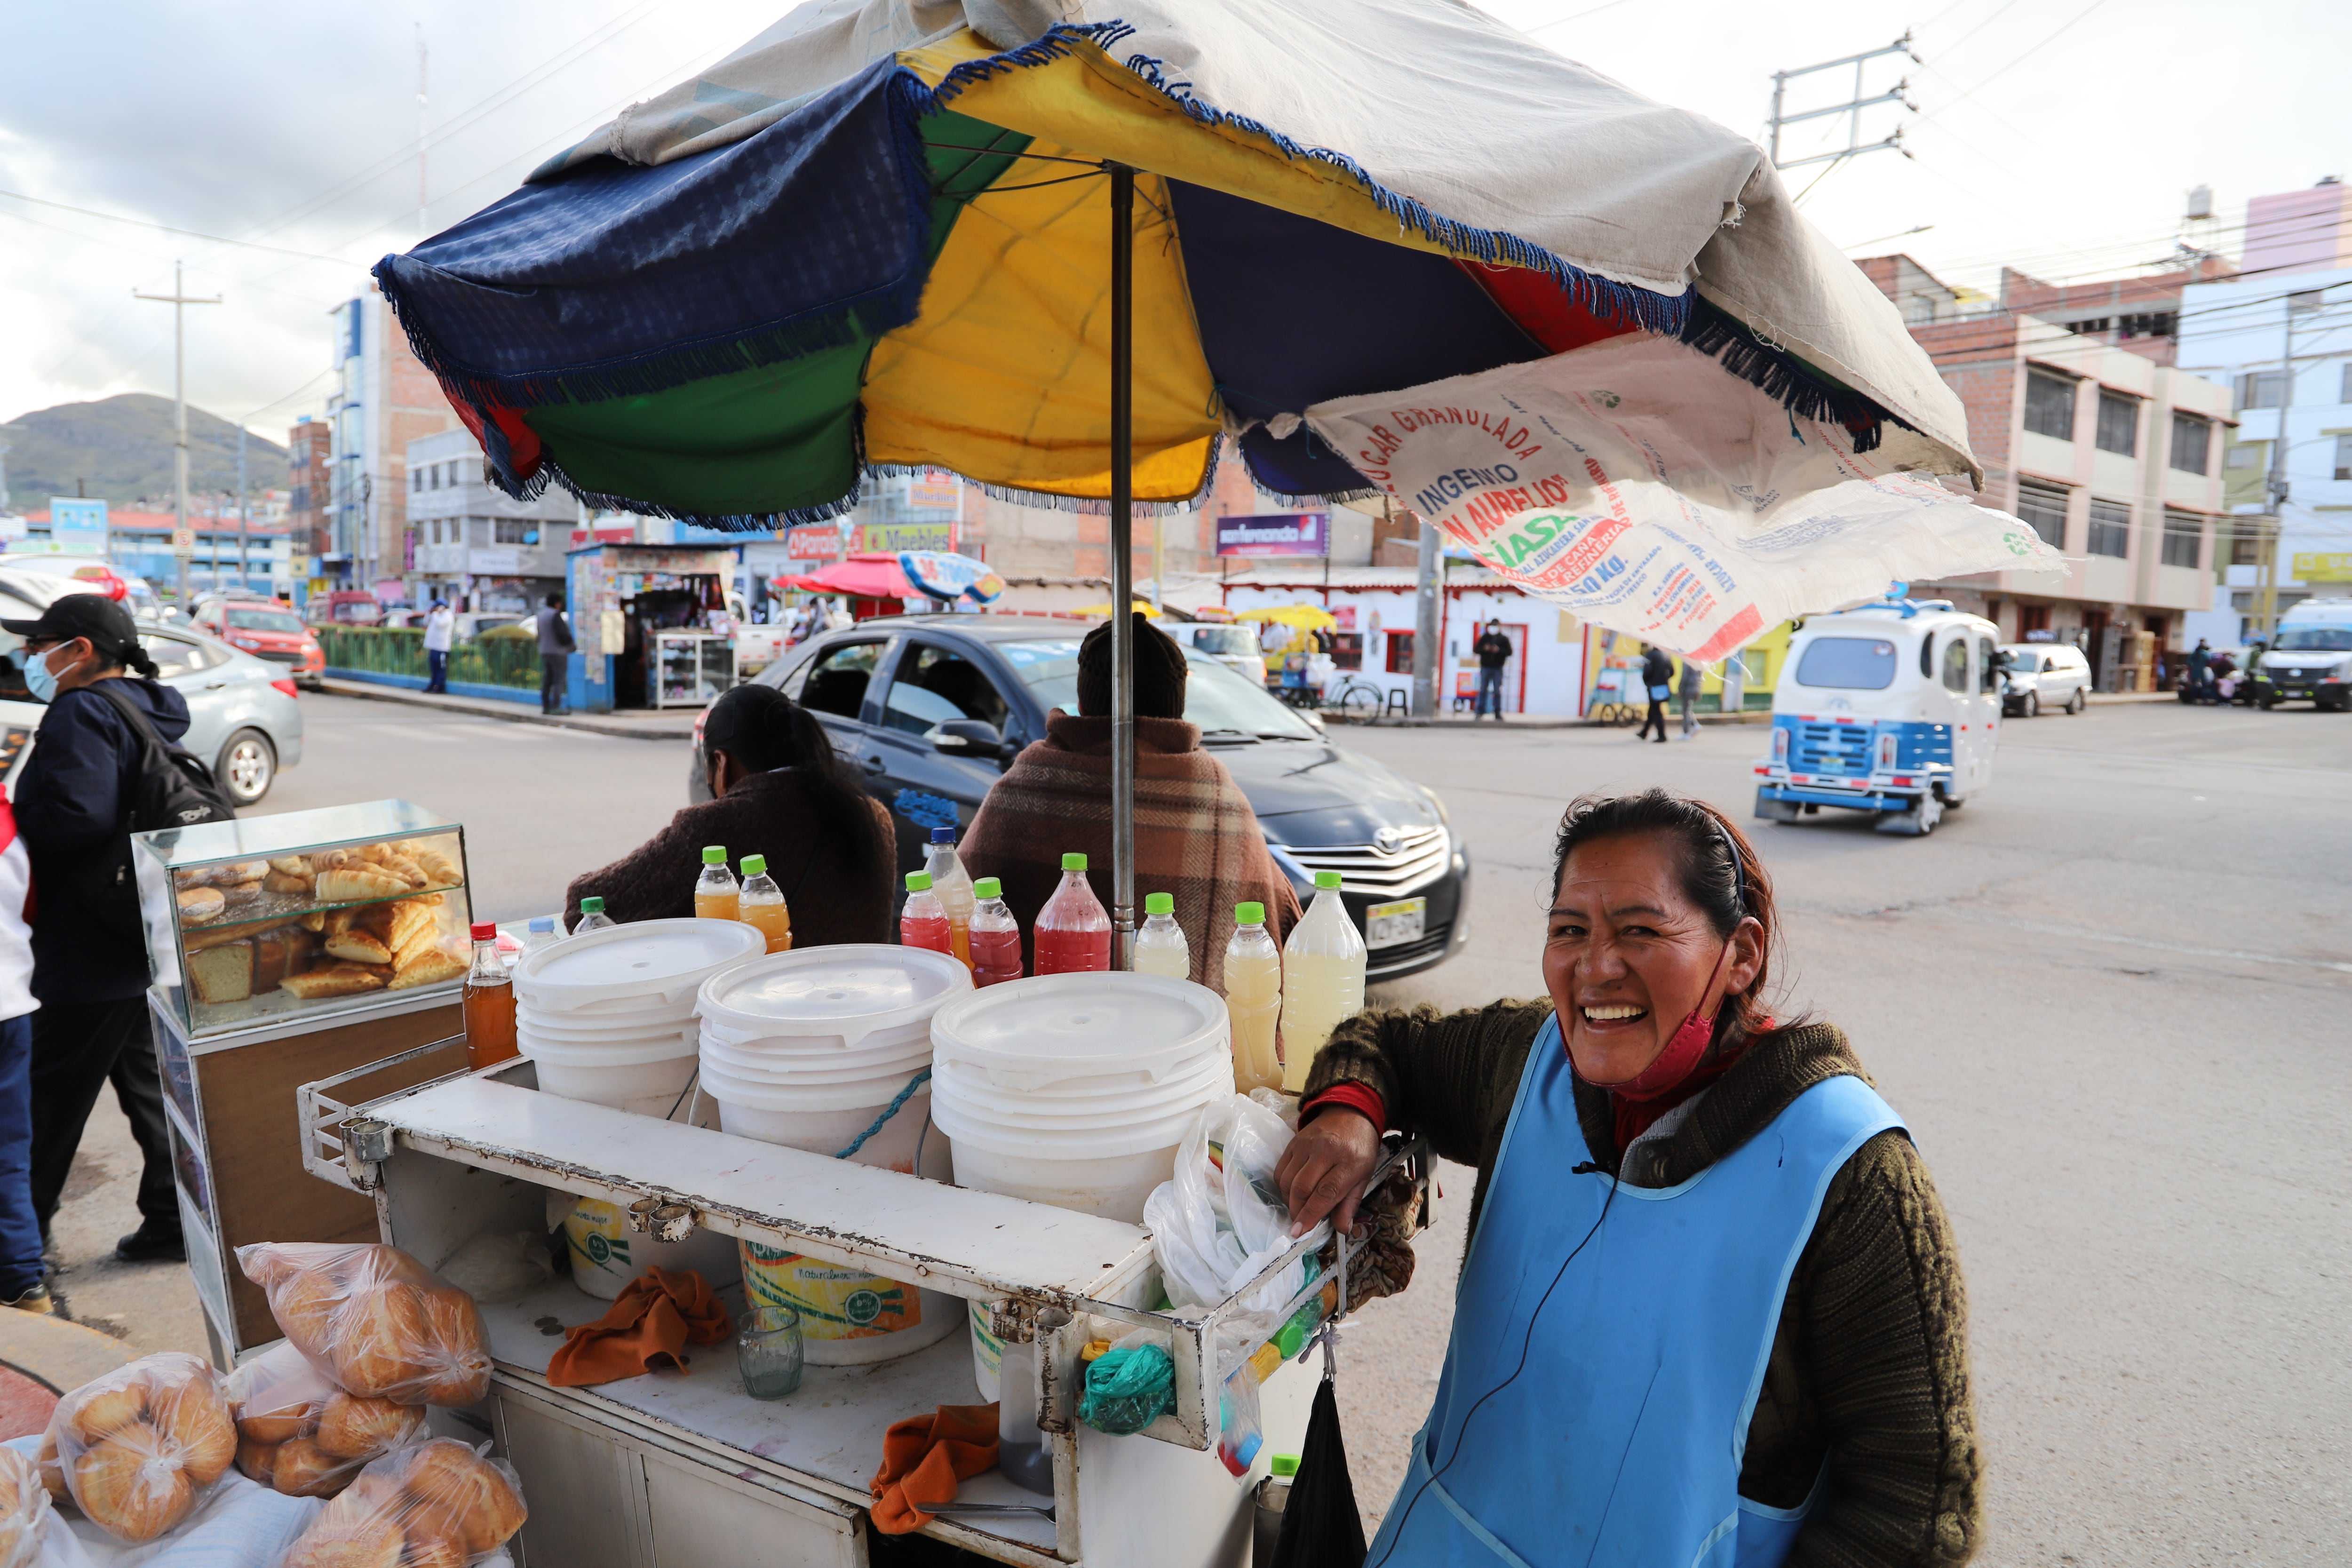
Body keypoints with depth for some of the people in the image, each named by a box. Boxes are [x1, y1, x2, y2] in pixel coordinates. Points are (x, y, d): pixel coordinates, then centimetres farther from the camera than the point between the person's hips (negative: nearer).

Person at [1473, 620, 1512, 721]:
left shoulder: (1504, 639, 5)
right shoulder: (1484, 637, 8)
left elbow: (1509, 652, 0)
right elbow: (1476, 649, 7)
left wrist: (1499, 650, -15)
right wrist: (1484, 649, -12)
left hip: (1498, 669, -1)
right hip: (1485, 668, 1)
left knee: (1497, 692, -1)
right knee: (1483, 690, 2)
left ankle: (1498, 713, 1)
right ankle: (1480, 711, 5)